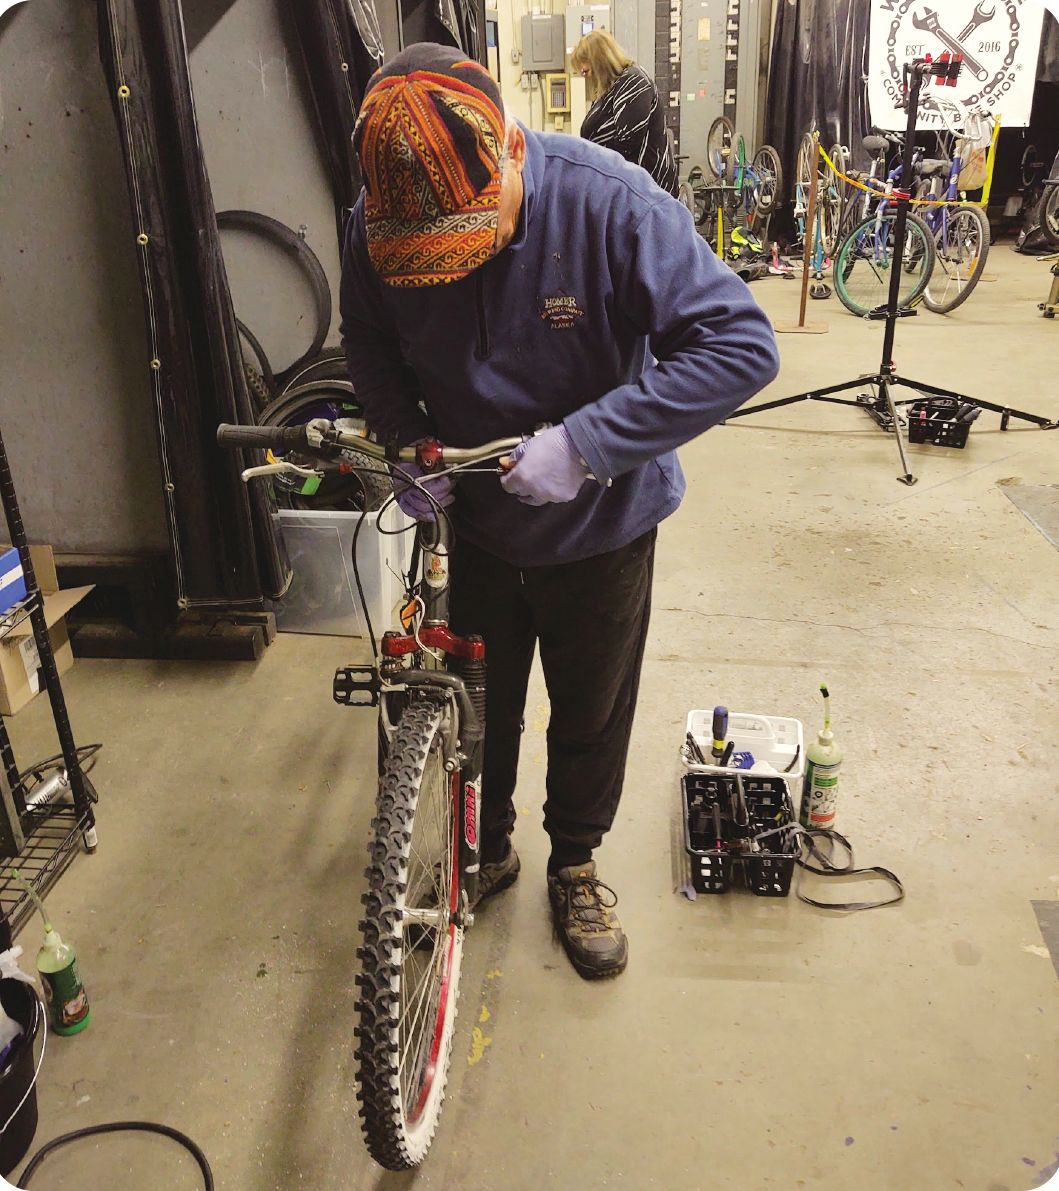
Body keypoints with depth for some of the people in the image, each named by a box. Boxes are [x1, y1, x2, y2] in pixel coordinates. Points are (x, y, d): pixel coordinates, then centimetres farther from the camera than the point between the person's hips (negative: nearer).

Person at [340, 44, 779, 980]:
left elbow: (742, 344, -29)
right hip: (474, 523, 3)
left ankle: (576, 864, 43)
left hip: (600, 525, -2)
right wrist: (405, 442, -15)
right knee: (477, 704, 20)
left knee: (591, 714, 16)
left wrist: (584, 444, -35)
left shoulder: (608, 203, -28)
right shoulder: (377, 226, -16)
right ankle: (485, 851, 47)